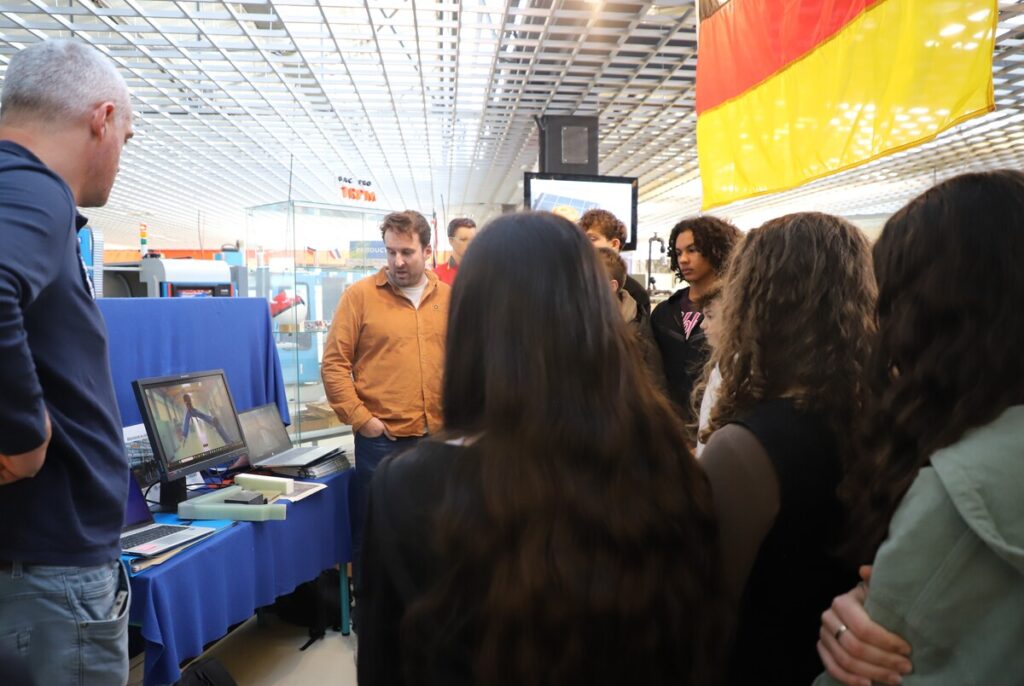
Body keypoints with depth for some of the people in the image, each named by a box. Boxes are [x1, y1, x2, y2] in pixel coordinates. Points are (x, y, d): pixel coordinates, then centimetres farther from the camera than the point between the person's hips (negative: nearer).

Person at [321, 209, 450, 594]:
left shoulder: (449, 298, 7)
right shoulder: (360, 295, -2)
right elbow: (334, 364, -4)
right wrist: (359, 418, -9)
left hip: (440, 439, 3)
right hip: (381, 441, -3)